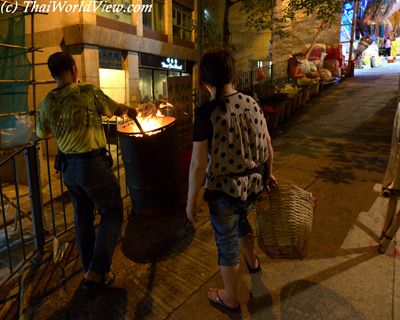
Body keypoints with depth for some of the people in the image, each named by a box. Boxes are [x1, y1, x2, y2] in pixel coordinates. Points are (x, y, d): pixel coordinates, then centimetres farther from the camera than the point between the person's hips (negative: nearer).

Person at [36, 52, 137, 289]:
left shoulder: (47, 103, 3)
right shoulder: (88, 92, -12)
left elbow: (42, 134, 18)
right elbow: (116, 110, 3)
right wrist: (131, 111, 25)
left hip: (68, 167, 6)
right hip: (93, 164, -6)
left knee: (83, 218, 18)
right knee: (112, 214, 7)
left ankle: (91, 271, 31)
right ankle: (96, 272, 3)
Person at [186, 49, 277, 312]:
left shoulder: (207, 112, -22)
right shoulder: (251, 102, -5)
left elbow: (198, 164, -21)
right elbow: (268, 145, 3)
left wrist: (191, 201, -8)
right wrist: (268, 172, 20)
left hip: (224, 189, -6)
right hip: (253, 184, 6)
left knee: (227, 243, 15)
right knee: (241, 220, 35)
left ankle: (230, 299, 39)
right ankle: (253, 261, 62)